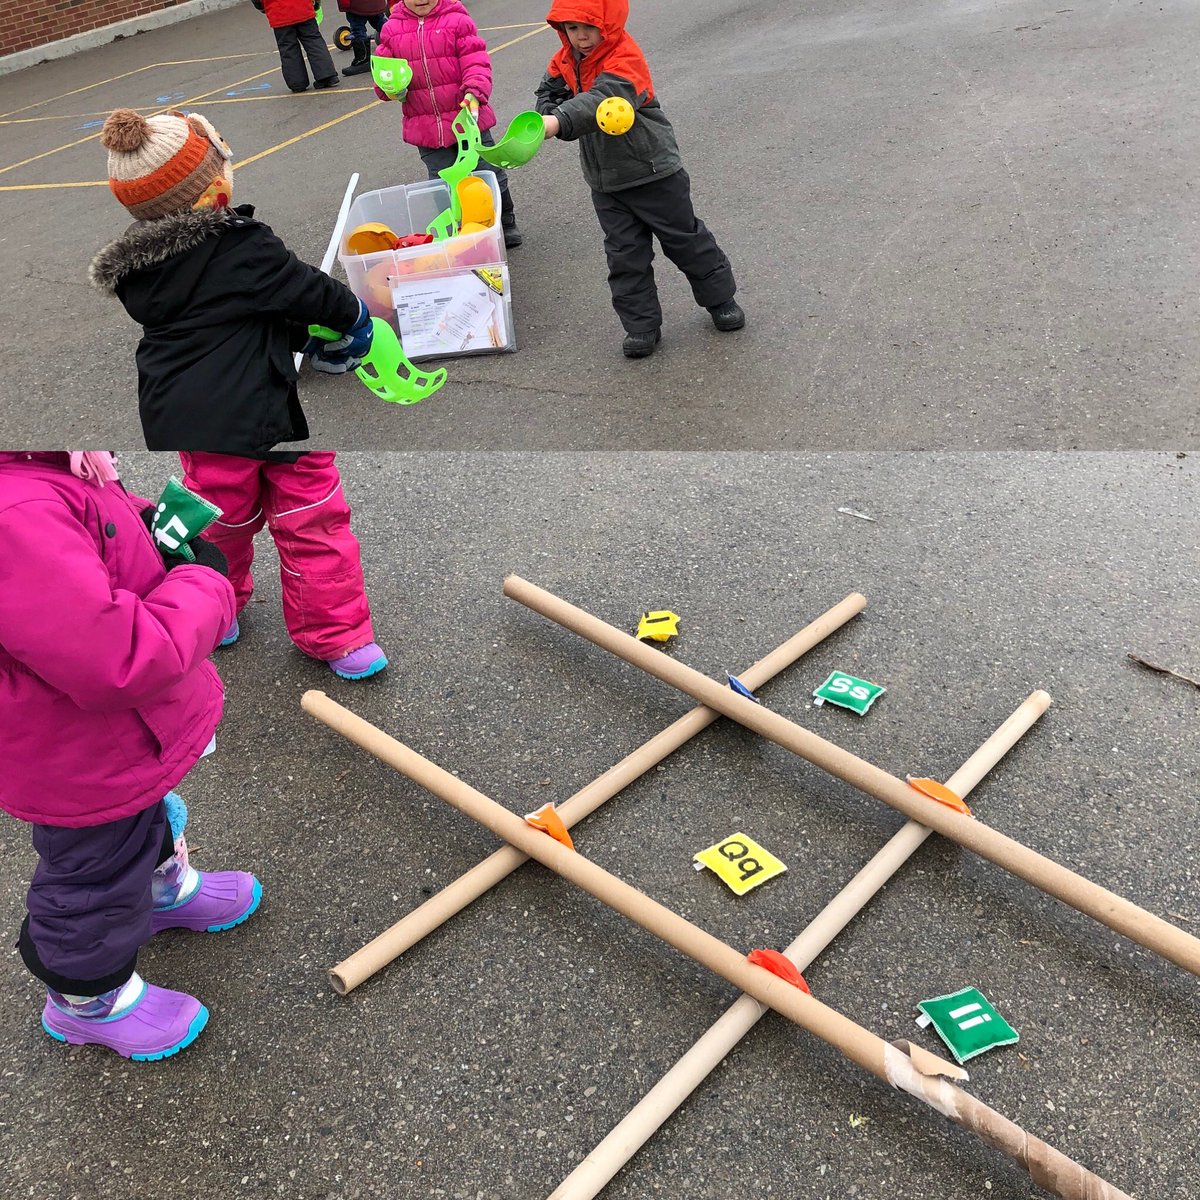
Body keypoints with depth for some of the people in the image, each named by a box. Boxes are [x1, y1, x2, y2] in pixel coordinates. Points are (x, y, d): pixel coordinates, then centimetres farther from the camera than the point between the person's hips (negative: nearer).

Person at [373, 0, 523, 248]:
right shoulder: (392, 29, 3)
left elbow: (476, 62, -11)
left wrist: (474, 93, -28)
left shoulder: (458, 20, -6)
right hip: (426, 129, 2)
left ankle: (506, 224, 32)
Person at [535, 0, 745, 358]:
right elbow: (548, 93, 10)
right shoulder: (565, 60, 0)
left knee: (684, 238, 8)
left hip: (652, 172, -6)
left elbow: (599, 101, -42)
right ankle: (642, 326, 15)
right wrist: (549, 114, -16)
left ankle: (720, 298, 28)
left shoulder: (624, 60, -25)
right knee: (625, 254, 7)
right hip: (604, 181, 6)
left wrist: (557, 123, -59)